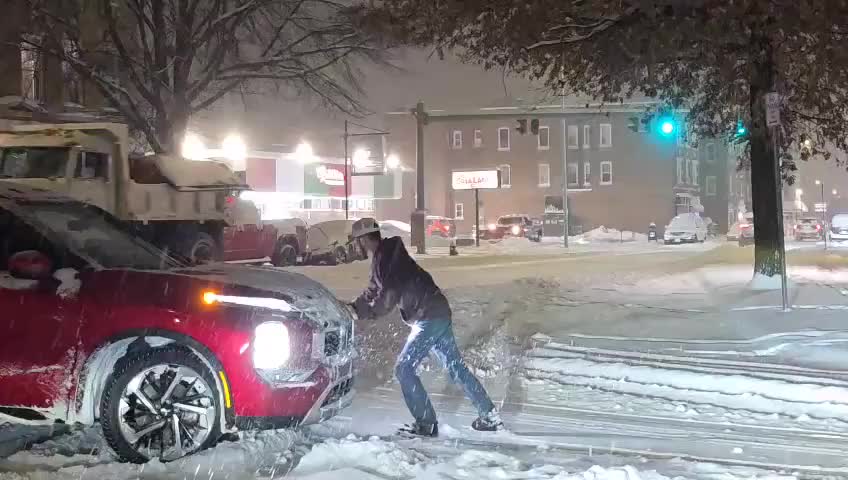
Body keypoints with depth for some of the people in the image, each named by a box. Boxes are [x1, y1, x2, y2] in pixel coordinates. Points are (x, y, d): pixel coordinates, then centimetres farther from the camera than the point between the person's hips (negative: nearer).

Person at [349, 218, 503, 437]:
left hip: (428, 317, -10)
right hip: (439, 313, 10)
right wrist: (351, 308, 15)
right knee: (456, 367, 14)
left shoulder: (387, 257, -15)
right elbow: (373, 293, 25)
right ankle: (490, 416, 19)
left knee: (403, 369, -6)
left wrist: (362, 312, -5)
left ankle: (426, 424, -2)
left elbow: (389, 296, -19)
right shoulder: (381, 258, 16)